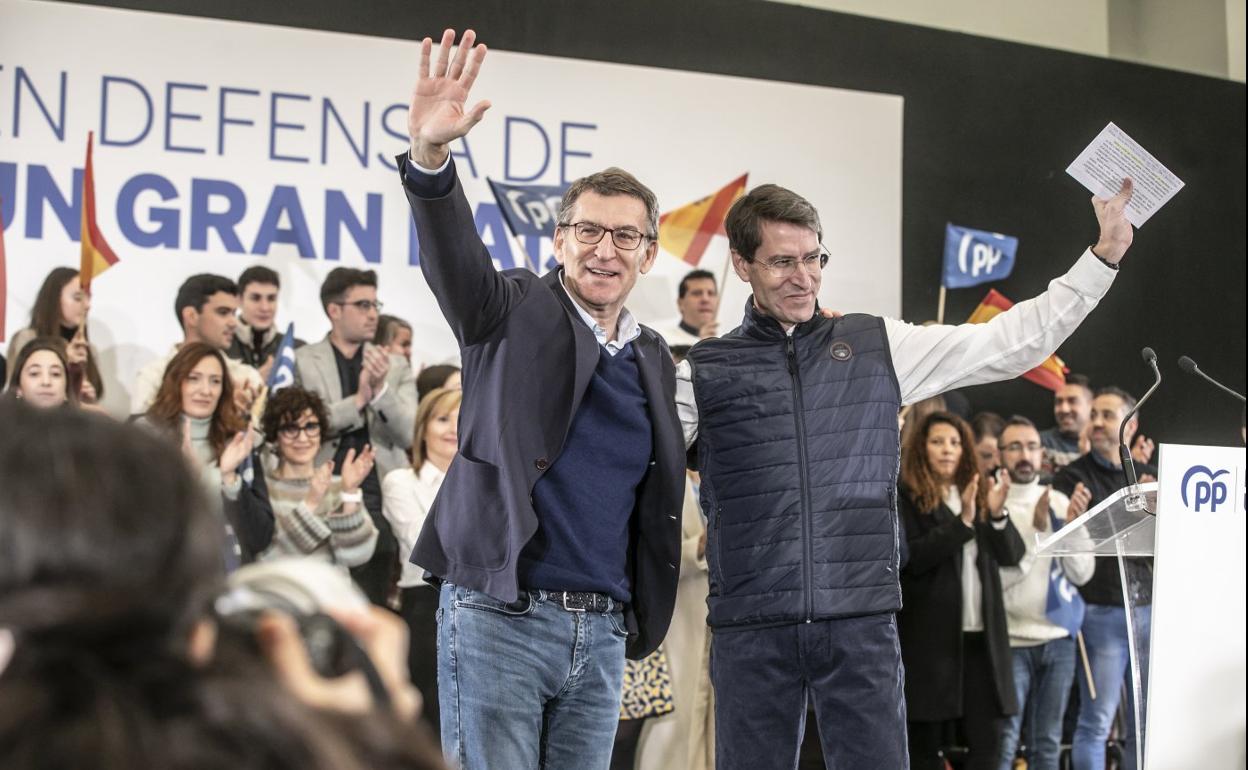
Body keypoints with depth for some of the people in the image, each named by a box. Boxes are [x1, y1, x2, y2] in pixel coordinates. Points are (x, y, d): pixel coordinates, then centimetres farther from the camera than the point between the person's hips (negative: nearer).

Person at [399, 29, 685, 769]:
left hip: (602, 631, 5)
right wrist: (431, 155, -38)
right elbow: (455, 255, -20)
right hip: (500, 617, -5)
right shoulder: (517, 313, 1)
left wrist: (645, 618, 15)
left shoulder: (655, 359, 15)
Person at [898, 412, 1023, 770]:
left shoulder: (980, 493, 12)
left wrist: (997, 514, -13)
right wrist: (962, 521, -21)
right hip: (930, 636, -4)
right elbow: (912, 557, -14)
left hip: (982, 634, 4)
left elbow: (1012, 554, 6)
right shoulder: (907, 499, -2)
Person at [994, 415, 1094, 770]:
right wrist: (1035, 531, -15)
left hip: (1058, 637, 4)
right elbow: (993, 575, -12)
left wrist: (1073, 525, -11)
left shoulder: (1061, 502, 9)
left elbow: (1081, 574, 3)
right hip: (1010, 640, -4)